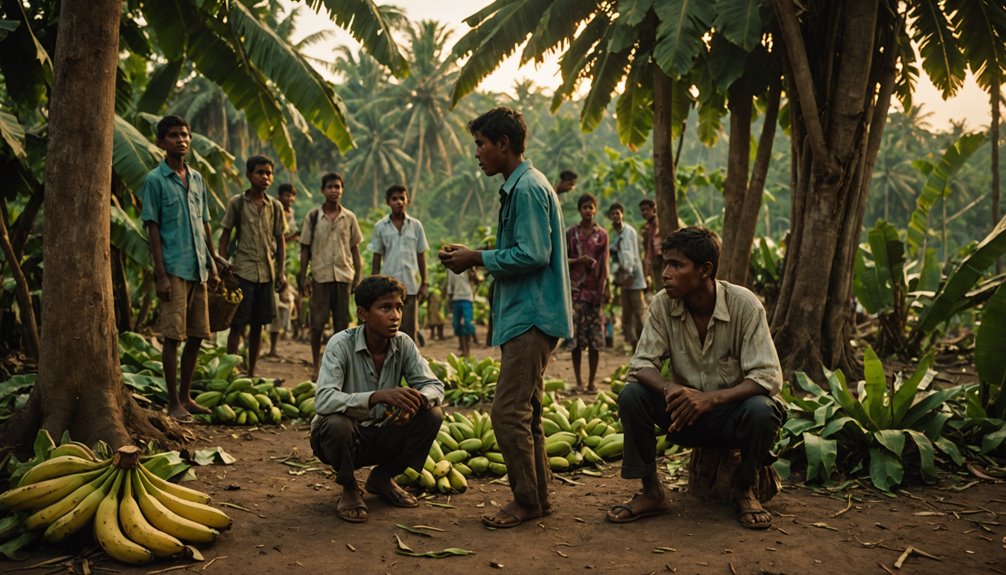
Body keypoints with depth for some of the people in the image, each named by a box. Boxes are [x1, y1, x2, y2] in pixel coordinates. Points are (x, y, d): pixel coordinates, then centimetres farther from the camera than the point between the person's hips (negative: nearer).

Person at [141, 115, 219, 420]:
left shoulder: (197, 178, 15)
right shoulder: (155, 180, -4)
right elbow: (152, 228, -7)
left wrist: (213, 265, 14)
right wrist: (160, 274, -13)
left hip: (198, 269, 6)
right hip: (173, 269, -6)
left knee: (196, 336, 9)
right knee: (173, 335, -4)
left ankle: (185, 397, 21)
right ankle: (174, 403, 4)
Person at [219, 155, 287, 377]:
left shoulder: (275, 207, 9)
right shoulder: (237, 203, 0)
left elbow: (280, 240, 13)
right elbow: (224, 237, 2)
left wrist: (282, 272, 6)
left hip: (267, 273, 4)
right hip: (243, 271, -3)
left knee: (258, 325, 8)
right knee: (238, 324, -3)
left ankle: (251, 373, 17)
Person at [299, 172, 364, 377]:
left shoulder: (349, 218, 6)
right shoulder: (313, 216, 3)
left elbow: (355, 249, 10)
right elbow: (305, 249, 5)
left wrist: (358, 277, 4)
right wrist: (303, 278, 0)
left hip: (344, 276, 1)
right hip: (320, 276, -1)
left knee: (342, 324, 5)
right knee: (317, 323, -1)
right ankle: (316, 366, 10)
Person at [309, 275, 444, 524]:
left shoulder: (403, 344, -8)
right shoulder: (342, 344, -22)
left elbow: (434, 386, -8)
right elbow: (323, 401, -34)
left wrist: (416, 400, -33)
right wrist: (379, 396, -49)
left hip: (380, 435, 4)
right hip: (344, 437, -4)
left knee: (431, 416, -17)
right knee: (337, 424, -37)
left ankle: (382, 477, 7)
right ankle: (349, 489, -4)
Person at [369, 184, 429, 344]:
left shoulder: (416, 225, 5)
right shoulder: (380, 226, 3)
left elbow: (421, 256, 8)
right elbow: (376, 258, 6)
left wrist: (423, 284, 4)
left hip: (411, 285, 1)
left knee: (410, 329, 3)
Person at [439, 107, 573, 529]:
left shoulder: (528, 188, -13)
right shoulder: (519, 187, 19)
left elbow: (533, 255, -21)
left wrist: (478, 258, -12)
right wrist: (473, 258, 10)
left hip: (531, 316, -11)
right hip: (526, 315, 11)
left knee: (509, 412, -9)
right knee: (525, 411, 14)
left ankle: (526, 501, 2)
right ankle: (538, 497, 21)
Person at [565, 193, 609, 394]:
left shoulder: (602, 234, 7)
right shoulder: (571, 233, 6)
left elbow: (605, 263, 3)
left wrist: (605, 287, -7)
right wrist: (578, 260, -11)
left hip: (595, 288, 0)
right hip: (576, 289, 0)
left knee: (595, 339, 0)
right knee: (576, 336, -1)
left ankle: (591, 381, 7)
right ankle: (578, 381, 7)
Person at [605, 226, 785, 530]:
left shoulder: (744, 304, -19)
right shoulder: (663, 304, -10)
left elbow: (768, 376, -22)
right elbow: (641, 364, -10)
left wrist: (711, 398, -37)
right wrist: (669, 388, -34)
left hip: (731, 411, -2)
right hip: (686, 414, 3)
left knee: (760, 410, -34)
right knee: (631, 395, -21)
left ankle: (744, 491, -5)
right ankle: (651, 493, -6)